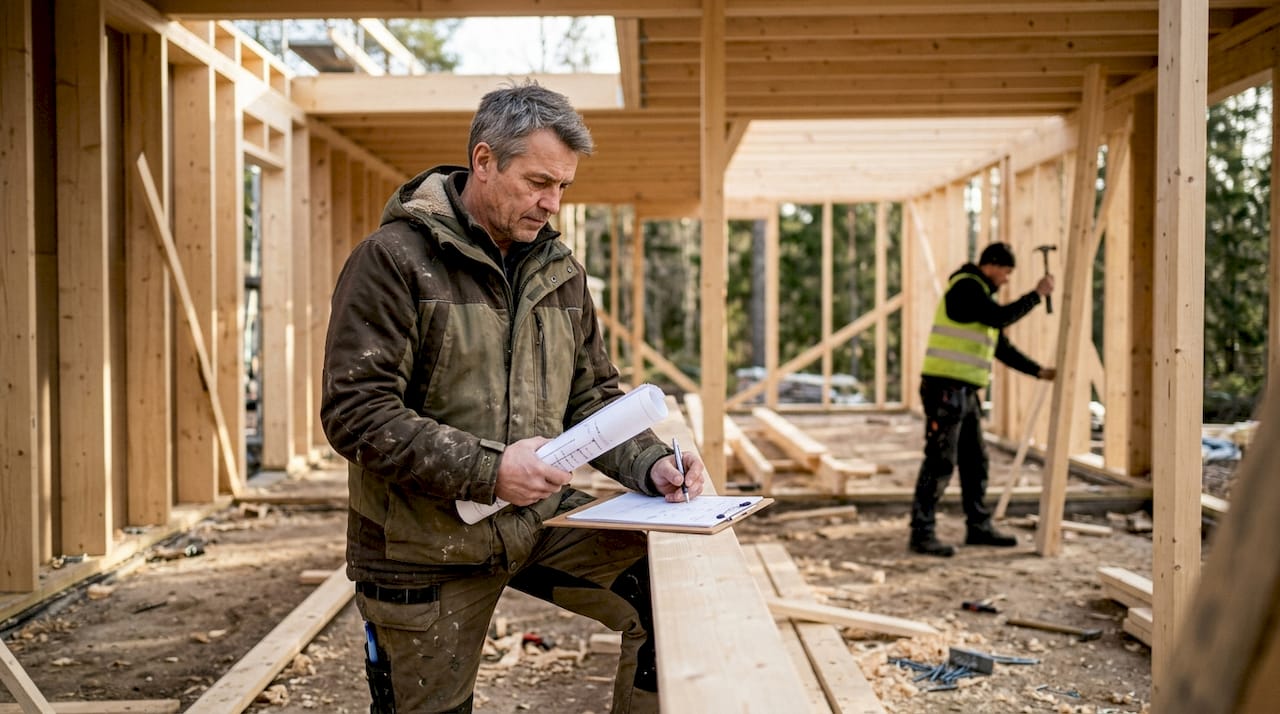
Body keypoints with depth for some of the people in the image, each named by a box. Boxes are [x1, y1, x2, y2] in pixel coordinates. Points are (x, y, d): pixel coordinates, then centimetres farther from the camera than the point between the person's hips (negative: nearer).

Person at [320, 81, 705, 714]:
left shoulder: (559, 271, 6)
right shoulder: (394, 259, -14)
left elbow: (592, 396, 10)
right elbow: (354, 412, -20)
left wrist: (650, 466, -9)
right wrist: (487, 469, -27)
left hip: (539, 520, 5)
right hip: (424, 549, -4)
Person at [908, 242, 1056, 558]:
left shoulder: (981, 294, 21)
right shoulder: (965, 288, -9)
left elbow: (1003, 348, 24)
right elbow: (1000, 317, -20)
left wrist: (1039, 371, 18)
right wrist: (1036, 295, -10)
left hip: (966, 392, 10)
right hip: (945, 388, -10)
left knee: (975, 461, 13)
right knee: (939, 462, -9)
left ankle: (978, 527, 22)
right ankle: (922, 533, -4)